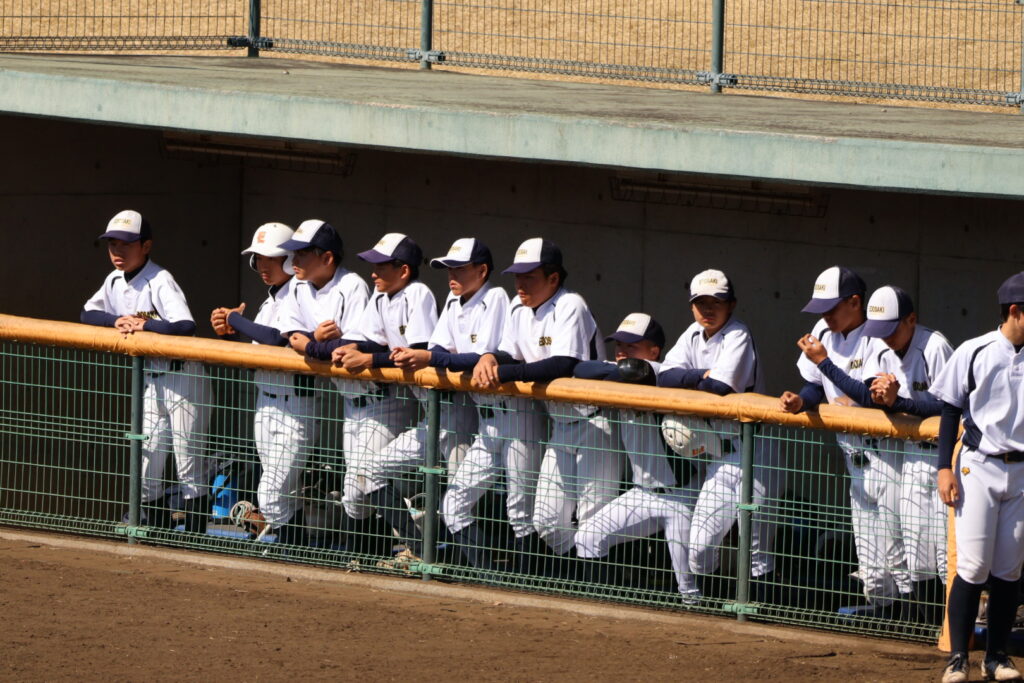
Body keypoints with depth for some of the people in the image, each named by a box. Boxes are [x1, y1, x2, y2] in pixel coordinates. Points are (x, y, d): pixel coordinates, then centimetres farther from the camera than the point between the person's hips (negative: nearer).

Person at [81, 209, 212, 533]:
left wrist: (143, 326, -23)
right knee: (146, 463, 7)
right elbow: (87, 314, 8)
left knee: (190, 462, -4)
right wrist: (117, 320, -9)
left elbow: (185, 326, -30)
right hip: (150, 381, 8)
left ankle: (194, 538, 0)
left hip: (182, 376, -8)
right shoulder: (115, 282, 7)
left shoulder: (160, 282, -17)